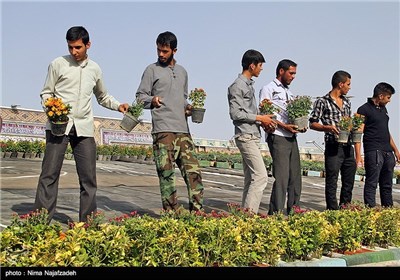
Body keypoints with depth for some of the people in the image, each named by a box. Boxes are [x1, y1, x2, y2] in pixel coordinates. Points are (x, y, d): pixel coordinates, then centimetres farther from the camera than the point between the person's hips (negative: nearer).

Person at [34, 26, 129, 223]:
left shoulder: (95, 69, 15)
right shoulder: (58, 64, 5)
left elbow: (102, 97, 27)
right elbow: (46, 93, 7)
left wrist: (118, 105, 8)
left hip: (84, 127, 3)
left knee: (88, 177, 2)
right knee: (50, 173, -6)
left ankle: (88, 222, 10)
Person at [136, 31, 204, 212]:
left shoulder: (182, 72, 23)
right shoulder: (152, 70, 6)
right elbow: (140, 97, 2)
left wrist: (188, 107, 10)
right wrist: (151, 101, -18)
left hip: (183, 130, 5)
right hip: (163, 130, -5)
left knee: (193, 171, 0)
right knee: (166, 174, -7)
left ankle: (197, 211, 5)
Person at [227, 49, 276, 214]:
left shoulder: (249, 84, 19)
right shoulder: (238, 86, -9)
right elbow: (235, 113, -16)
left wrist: (262, 121, 6)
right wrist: (260, 118, -11)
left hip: (252, 136, 10)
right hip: (245, 136, -10)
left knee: (251, 179, 9)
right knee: (261, 176, -15)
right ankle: (250, 213, -12)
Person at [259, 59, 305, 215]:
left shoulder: (289, 93, 24)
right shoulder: (268, 89, 0)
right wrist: (284, 126, -18)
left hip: (292, 138, 8)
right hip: (277, 138, -8)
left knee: (295, 177, 8)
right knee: (282, 177, -12)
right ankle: (275, 214, -7)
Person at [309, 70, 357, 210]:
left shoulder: (347, 101, 16)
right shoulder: (322, 101, -4)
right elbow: (312, 123, -5)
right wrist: (328, 127, -20)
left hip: (348, 147, 7)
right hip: (333, 147, -7)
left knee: (349, 181, 13)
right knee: (332, 182, -1)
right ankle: (333, 211, 7)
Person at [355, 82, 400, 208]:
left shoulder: (383, 109, 19)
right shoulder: (364, 110, -6)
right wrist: (358, 156, -20)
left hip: (388, 152, 8)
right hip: (373, 152, -8)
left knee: (387, 185, 11)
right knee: (371, 184, -7)